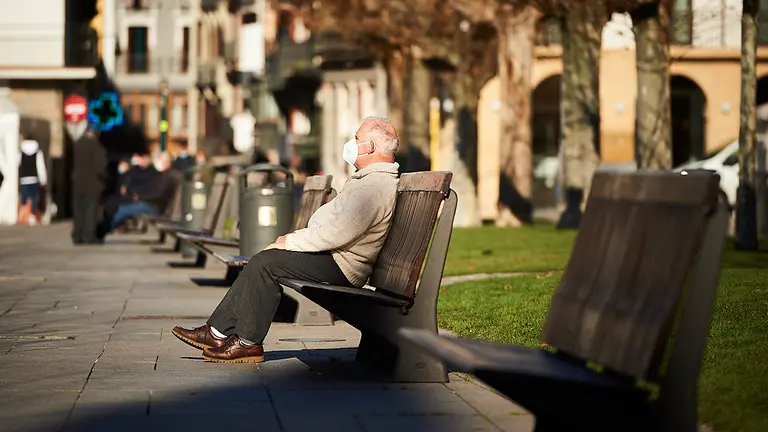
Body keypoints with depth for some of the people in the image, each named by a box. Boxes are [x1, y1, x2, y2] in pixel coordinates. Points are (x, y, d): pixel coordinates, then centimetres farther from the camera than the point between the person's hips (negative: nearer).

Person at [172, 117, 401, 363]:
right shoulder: (371, 178, 16)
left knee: (266, 264, -17)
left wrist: (290, 242, -17)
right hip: (334, 259, 11)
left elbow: (338, 232, -27)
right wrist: (295, 239, 11)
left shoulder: (374, 186, -20)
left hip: (341, 267, -11)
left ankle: (248, 342, -10)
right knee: (262, 263, 4)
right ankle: (219, 332, 2)